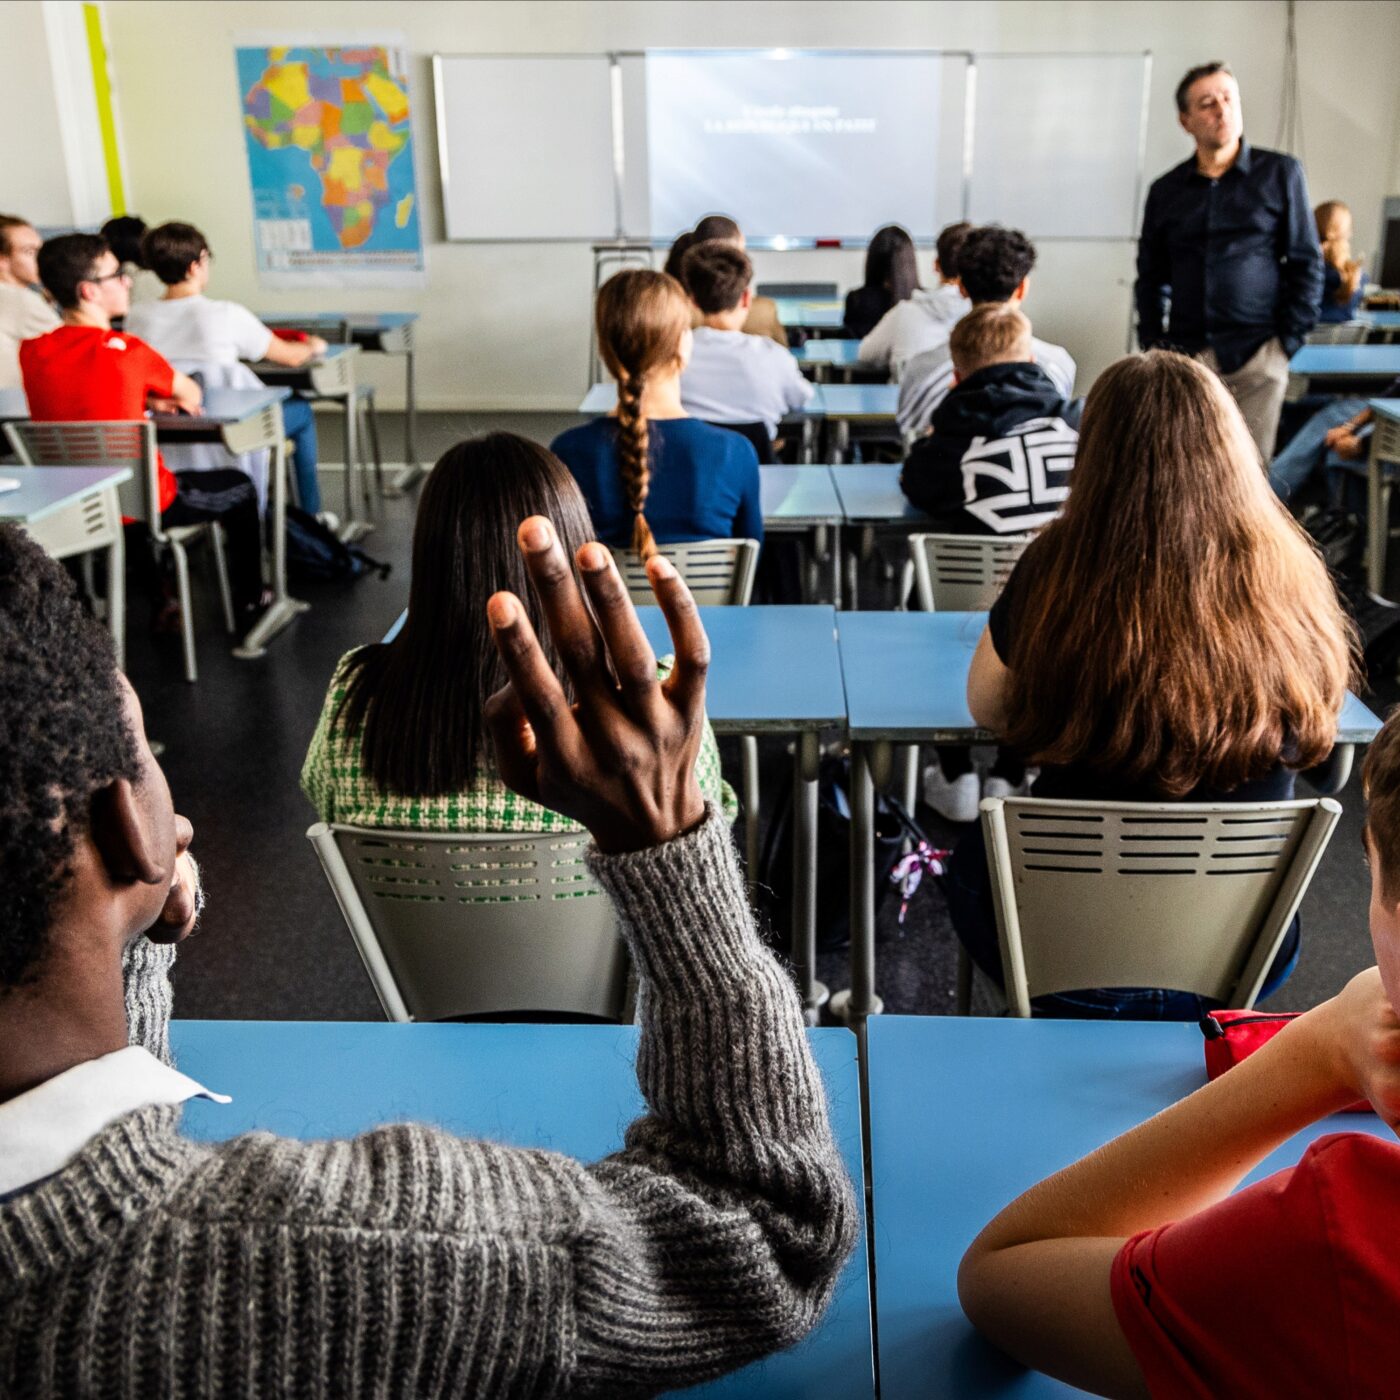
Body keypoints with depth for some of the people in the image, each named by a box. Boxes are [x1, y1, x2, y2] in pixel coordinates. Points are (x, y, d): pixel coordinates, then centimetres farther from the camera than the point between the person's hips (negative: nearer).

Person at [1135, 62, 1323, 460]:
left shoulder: (1280, 173, 6)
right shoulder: (1166, 190, 12)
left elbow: (1306, 263, 5)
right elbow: (1150, 276, 17)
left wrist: (1290, 339, -2)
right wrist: (1153, 342, 6)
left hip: (1256, 355, -2)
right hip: (1183, 353, 2)